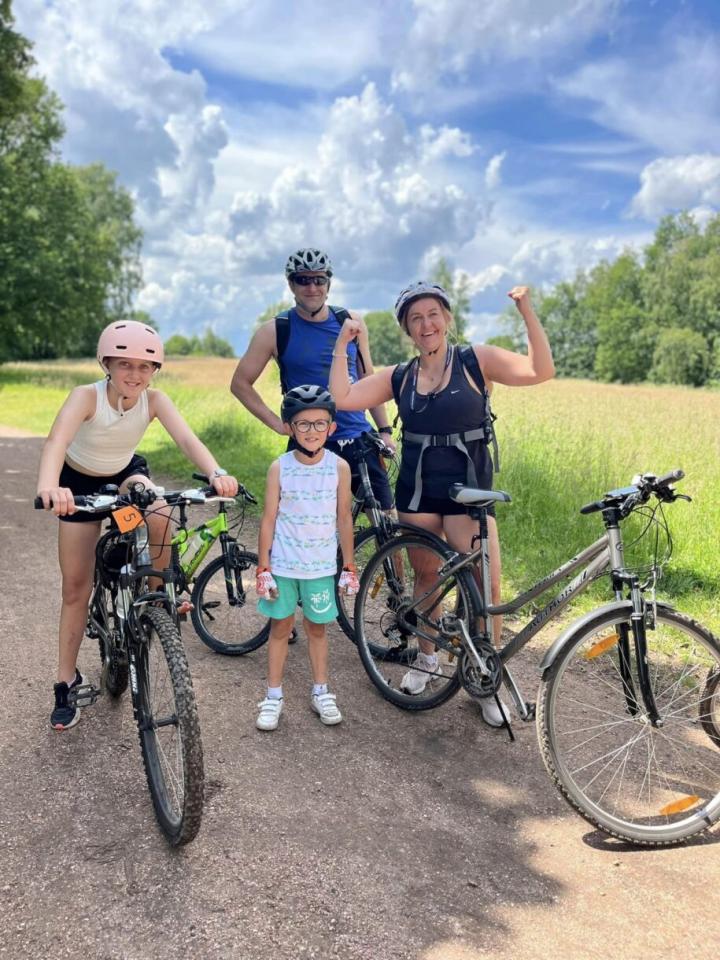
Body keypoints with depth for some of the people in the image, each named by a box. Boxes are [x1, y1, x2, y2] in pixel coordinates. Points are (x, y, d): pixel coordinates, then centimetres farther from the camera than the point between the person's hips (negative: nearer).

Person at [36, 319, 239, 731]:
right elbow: (57, 440, -49)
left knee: (160, 519, -34)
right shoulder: (87, 396, -31)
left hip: (127, 473, 2)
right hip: (81, 481, -1)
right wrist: (49, 486, -70)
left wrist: (217, 473, -59)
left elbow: (187, 438, -38)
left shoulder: (154, 400, -24)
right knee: (75, 587, 1)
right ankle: (67, 681, 17)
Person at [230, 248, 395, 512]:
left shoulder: (351, 323, 5)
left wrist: (385, 430, 7)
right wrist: (277, 423, -6)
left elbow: (368, 380, 12)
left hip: (360, 442, 2)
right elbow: (240, 383, 2)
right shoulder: (276, 331, -2)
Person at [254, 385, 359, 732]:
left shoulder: (339, 467, -7)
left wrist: (349, 566, 3)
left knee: (317, 627, 14)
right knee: (280, 626, 10)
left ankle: (320, 692, 31)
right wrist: (262, 568, -4)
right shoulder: (280, 468, -9)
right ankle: (273, 696, 25)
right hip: (282, 564, -1)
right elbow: (269, 519, -5)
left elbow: (344, 518, 0)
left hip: (322, 566, 1)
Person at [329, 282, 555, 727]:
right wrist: (343, 343, 0)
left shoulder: (477, 360, -4)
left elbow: (541, 371, -15)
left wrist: (528, 312, -22)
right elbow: (342, 398, -2)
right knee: (426, 575, 15)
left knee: (487, 586, -8)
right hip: (417, 489, 3)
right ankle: (427, 657, 36)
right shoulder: (399, 377, 5)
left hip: (469, 489, -3)